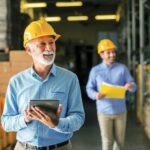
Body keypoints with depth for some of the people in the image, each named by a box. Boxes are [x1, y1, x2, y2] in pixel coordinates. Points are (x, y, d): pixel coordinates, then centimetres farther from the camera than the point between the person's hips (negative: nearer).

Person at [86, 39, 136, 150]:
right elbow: (89, 89, -3)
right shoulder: (95, 70, -3)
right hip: (104, 112, -1)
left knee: (120, 139, 12)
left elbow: (133, 87, -2)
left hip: (120, 111, 2)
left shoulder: (122, 68, -1)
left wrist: (130, 85, -27)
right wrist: (96, 95, -25)